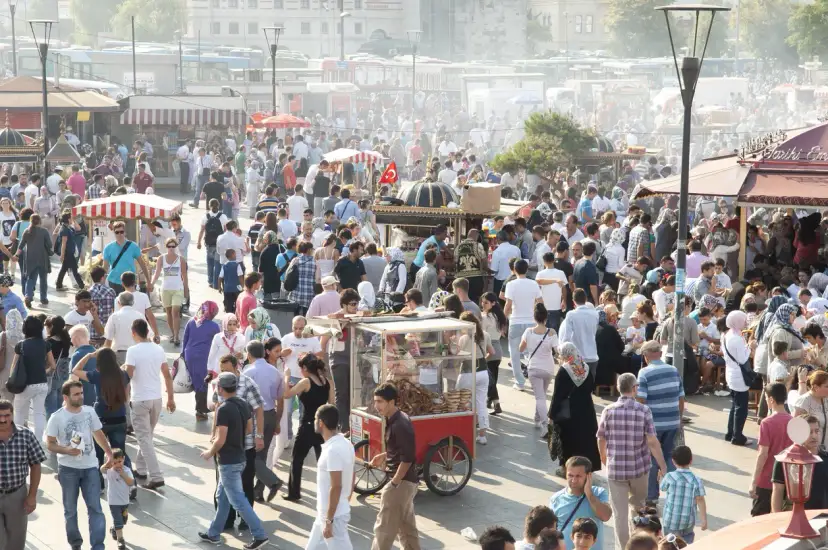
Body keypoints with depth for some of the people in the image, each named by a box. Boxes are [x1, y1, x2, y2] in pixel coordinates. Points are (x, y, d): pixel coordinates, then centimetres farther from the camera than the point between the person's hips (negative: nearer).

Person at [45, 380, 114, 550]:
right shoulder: (57, 418, -12)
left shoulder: (90, 412, 0)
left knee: (95, 508, -3)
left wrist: (109, 453, 11)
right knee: (70, 510, 11)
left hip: (90, 467, 2)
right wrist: (66, 450, -24)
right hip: (68, 469, -2)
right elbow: (50, 444, -8)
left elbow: (98, 434, 14)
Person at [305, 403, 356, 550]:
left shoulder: (333, 450, -23)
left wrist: (329, 521, -22)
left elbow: (336, 487, -25)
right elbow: (352, 478, 15)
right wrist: (346, 503, 24)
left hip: (334, 515, -10)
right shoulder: (344, 444, 7)